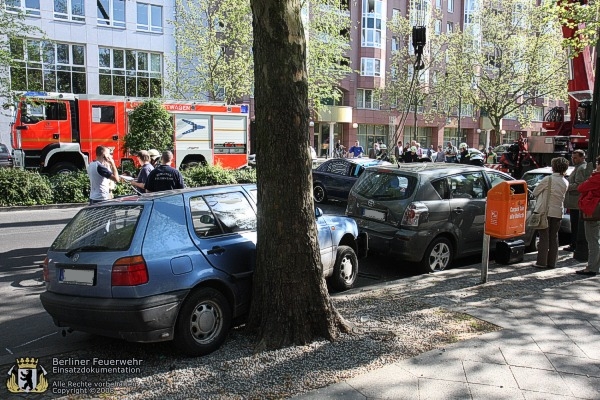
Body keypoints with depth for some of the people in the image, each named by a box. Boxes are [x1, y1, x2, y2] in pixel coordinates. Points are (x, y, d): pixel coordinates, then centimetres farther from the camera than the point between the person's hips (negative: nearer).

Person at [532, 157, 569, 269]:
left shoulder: (548, 179, -13)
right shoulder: (565, 182, 4)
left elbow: (535, 192, -5)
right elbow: (562, 196, 11)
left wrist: (539, 199, 13)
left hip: (545, 211, -5)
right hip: (558, 212, 5)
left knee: (544, 237, 1)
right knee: (554, 237, 12)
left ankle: (542, 262, 3)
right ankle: (551, 262, 16)